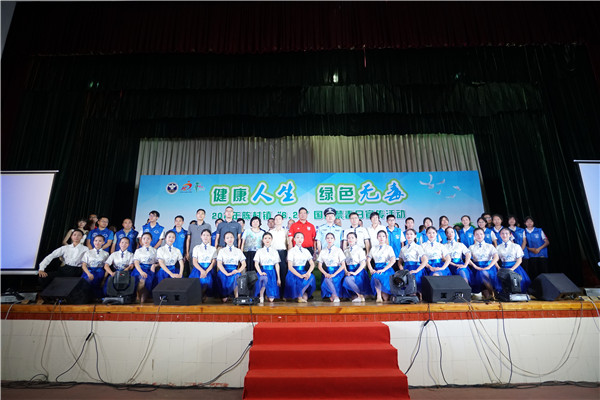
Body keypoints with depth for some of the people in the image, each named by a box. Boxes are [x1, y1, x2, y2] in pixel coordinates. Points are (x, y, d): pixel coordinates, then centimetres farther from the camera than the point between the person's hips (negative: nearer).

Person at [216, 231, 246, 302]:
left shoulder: (238, 251, 18)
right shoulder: (222, 251, 14)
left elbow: (244, 264, 11)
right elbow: (219, 264, -1)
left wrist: (238, 270, -11)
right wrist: (226, 273, -17)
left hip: (234, 270, 0)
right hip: (224, 270, 0)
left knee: (236, 276, -34)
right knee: (222, 277, -34)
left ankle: (236, 297, -29)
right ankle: (224, 296, -18)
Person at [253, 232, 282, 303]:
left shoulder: (274, 251, 11)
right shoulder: (259, 251, 7)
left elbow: (277, 265, 10)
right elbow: (256, 264, -1)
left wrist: (278, 278, 7)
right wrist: (260, 272, -18)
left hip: (272, 272, 1)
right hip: (263, 270, -1)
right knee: (265, 278, -40)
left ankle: (270, 297, 26)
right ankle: (261, 296, -17)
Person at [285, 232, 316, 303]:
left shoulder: (306, 251, 13)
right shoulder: (291, 251, -1)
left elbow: (312, 264, 6)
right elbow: (290, 267, -11)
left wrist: (308, 272, -17)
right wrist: (300, 276, -24)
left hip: (303, 272, 4)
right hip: (293, 273, -4)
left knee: (311, 277, -27)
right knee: (299, 280, -34)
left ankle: (300, 296, -11)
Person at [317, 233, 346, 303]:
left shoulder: (338, 250, 2)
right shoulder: (323, 251, 11)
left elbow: (343, 265, -4)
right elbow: (320, 266, 8)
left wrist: (334, 274, -16)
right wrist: (325, 273, -12)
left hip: (338, 271, -3)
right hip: (327, 272, 3)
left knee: (327, 280, -31)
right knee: (327, 279, -30)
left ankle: (333, 295, -9)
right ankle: (336, 296, -13)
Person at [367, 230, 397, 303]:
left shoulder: (389, 248, 7)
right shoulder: (373, 248, 17)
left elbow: (393, 260, -8)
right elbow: (368, 260, 13)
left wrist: (383, 270, -18)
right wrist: (371, 269, -7)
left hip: (387, 268, -3)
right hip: (377, 269, 3)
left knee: (377, 276, -34)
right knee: (375, 276, -33)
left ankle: (379, 296, -13)